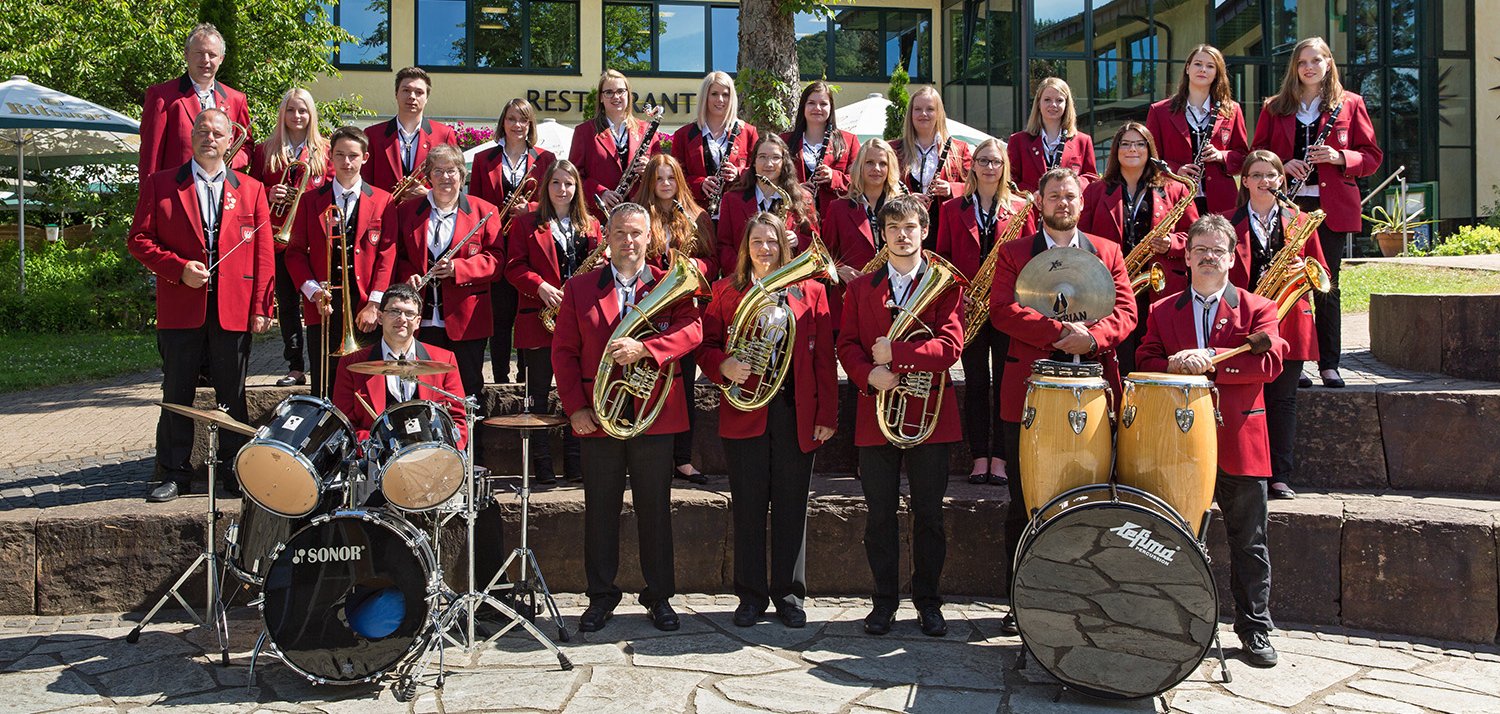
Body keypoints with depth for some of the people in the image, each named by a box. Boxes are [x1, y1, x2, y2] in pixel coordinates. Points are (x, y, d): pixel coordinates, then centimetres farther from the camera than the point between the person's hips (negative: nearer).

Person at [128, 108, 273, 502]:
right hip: (180, 309, 0)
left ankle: (236, 471, 15)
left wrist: (261, 306, -1)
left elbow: (263, 253, 6)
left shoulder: (251, 189, 10)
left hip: (234, 311, 1)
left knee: (233, 395, 7)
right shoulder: (159, 185, 8)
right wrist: (179, 268, -11)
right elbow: (139, 239, 4)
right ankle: (174, 474, 15)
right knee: (177, 395, 6)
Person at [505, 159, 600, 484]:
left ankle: (576, 463, 13)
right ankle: (542, 465, 9)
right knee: (539, 393, 2)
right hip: (540, 319, -2)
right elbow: (514, 266, -1)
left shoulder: (590, 225, 15)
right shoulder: (526, 224, 6)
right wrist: (540, 286, -16)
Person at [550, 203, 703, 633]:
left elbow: (691, 330, -10)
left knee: (655, 509, 6)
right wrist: (574, 406, -6)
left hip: (655, 415, -1)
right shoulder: (580, 288, 8)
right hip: (597, 416, 1)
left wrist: (644, 349, -25)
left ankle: (660, 597, 18)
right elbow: (563, 351, 5)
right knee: (600, 509, 7)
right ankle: (601, 597, 19)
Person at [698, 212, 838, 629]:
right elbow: (706, 344, 7)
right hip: (745, 411, 0)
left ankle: (789, 595, 19)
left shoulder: (810, 292, 6)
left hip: (797, 412, 0)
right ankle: (751, 596, 18)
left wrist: (827, 415, -3)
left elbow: (823, 358, 3)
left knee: (791, 507, 6)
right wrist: (723, 365, -16)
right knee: (748, 507, 5)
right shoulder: (726, 291, 7)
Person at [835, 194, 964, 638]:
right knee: (880, 513, 6)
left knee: (929, 514, 6)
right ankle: (885, 600, 17)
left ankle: (927, 600, 18)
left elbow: (951, 346, -9)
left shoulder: (946, 285, 4)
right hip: (876, 412, 2)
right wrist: (869, 374, -15)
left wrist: (895, 353, -16)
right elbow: (847, 344, 5)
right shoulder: (861, 287, 12)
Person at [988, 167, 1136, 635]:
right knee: (1024, 505, 4)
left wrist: (1093, 336, -16)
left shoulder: (1107, 253, 15)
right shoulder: (1013, 253, 8)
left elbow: (1125, 312, 4)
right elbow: (1003, 309, -7)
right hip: (1028, 394, -1)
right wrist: (1059, 332, -17)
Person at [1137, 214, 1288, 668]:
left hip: (1239, 441, -1)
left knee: (1248, 542, 5)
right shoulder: (1163, 311, 12)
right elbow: (1146, 362, 3)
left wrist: (1211, 360, -20)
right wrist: (1177, 367, -18)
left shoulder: (1257, 309, 5)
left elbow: (1270, 361, -9)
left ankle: (1255, 629, 17)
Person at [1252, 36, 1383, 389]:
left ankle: (1329, 364, 8)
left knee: (1327, 284, 3)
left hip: (1332, 206, 0)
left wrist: (1339, 157, -13)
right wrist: (1282, 165, -10)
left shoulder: (1350, 104, 7)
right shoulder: (1275, 108, 11)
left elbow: (1372, 157, 6)